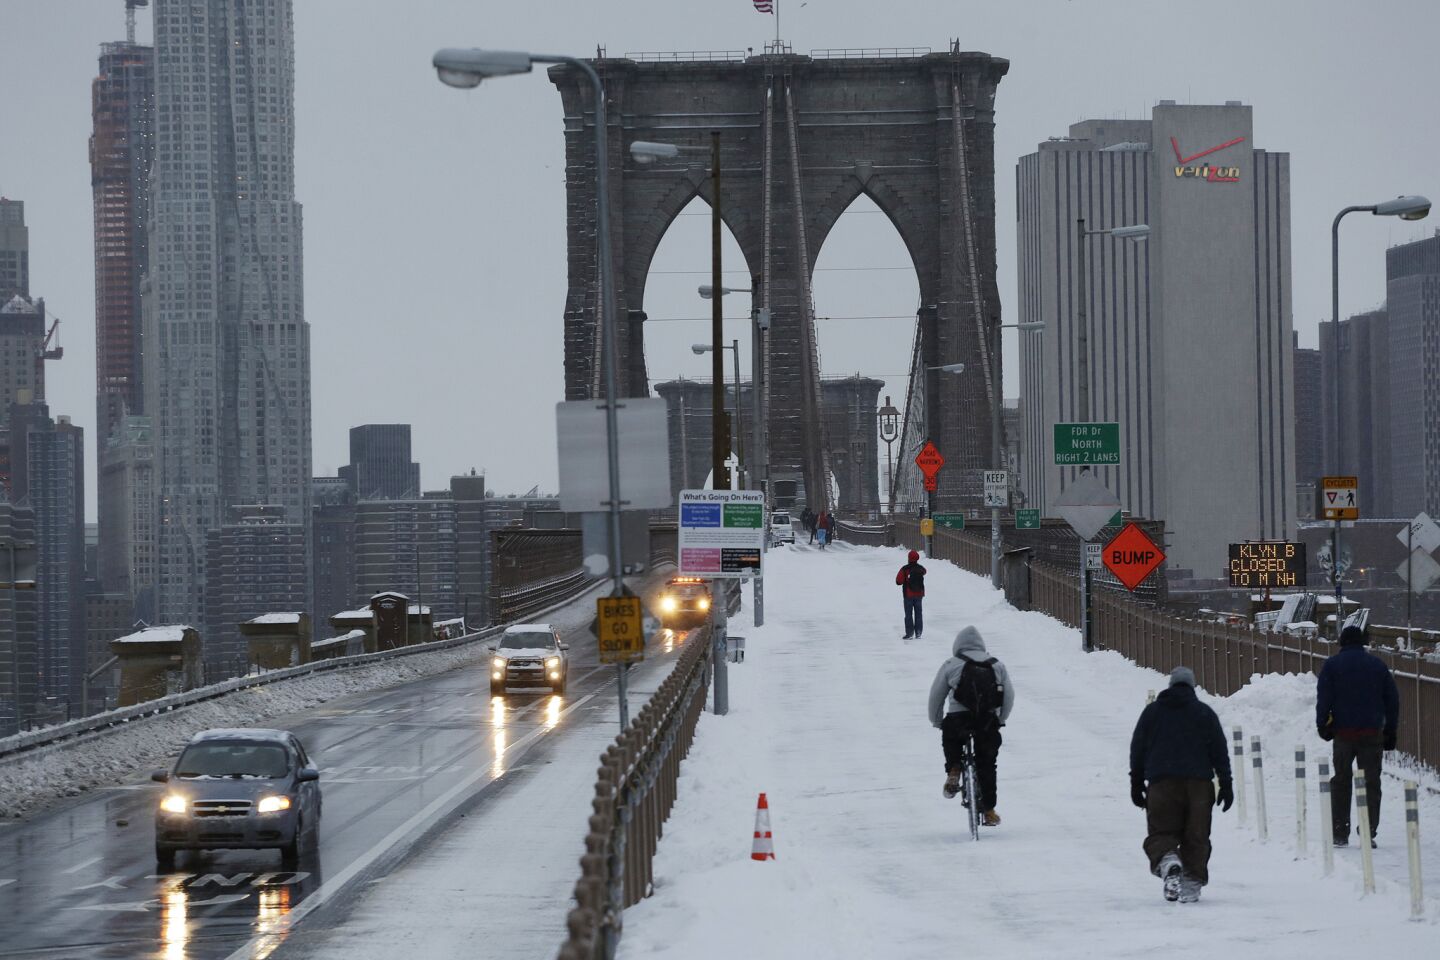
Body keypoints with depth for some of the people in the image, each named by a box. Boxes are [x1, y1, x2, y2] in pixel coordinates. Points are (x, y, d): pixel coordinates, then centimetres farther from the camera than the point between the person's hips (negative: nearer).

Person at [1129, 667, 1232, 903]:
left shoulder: (1152, 712, 10)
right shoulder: (1205, 713, 8)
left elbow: (1137, 749, 9)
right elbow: (1219, 752, 5)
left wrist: (1136, 783, 15)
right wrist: (1226, 784, 8)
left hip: (1161, 783, 0)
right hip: (1198, 784, 0)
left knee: (1161, 832, 1)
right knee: (1196, 837, 6)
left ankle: (1167, 860, -29)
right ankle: (1192, 882, -1)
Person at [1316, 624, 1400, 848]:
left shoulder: (1332, 665, 1)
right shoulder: (1378, 665, 8)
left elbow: (1324, 698, -6)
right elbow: (1393, 699, 10)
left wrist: (1323, 725, 1)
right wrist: (1391, 731, 15)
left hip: (1344, 731, -1)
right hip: (1372, 732, 1)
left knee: (1341, 781, 8)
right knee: (1371, 783, 3)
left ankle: (1340, 833, 5)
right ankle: (1368, 833, -3)